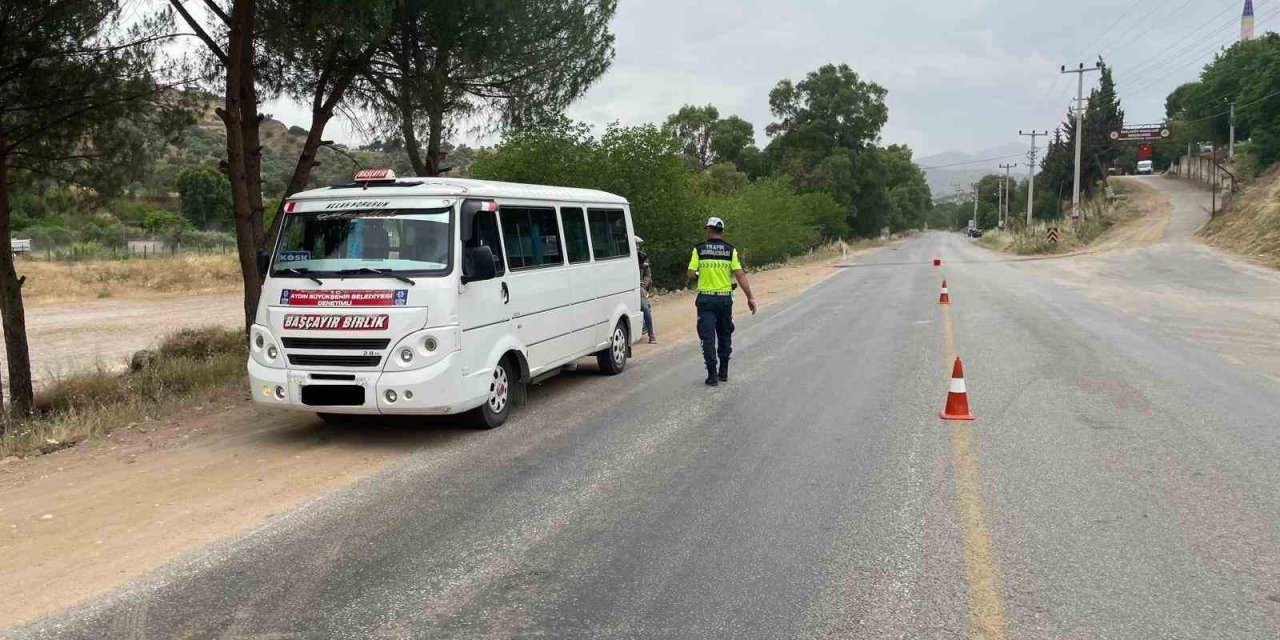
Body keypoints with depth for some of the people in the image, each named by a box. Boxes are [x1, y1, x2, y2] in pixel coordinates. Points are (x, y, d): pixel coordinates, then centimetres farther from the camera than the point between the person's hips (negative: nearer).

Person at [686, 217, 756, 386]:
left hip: (705, 298, -2)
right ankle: (723, 372, 22)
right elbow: (740, 275, -7)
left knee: (708, 336, 1)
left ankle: (712, 374, -5)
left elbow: (691, 274, -7)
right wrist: (750, 297, -4)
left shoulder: (699, 249, -3)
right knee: (724, 335, 16)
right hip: (725, 297, 2)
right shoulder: (730, 250, 0)